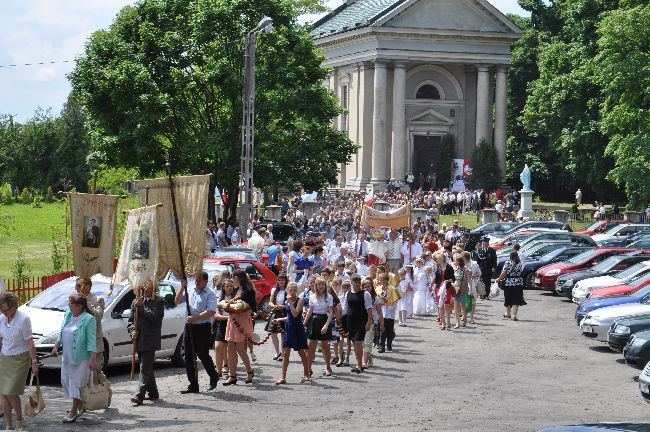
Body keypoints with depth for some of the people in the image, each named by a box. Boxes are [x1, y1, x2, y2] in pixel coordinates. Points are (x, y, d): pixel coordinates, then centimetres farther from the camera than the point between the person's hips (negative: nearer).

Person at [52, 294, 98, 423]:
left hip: (81, 358, -8)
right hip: (67, 356, 8)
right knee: (67, 381, 12)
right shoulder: (68, 315, 8)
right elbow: (61, 334, 21)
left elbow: (91, 341, -17)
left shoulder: (88, 319, -14)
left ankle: (74, 411, 3)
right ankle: (80, 406, 28)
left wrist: (93, 359, -22)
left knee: (77, 382, -3)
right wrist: (56, 346, 15)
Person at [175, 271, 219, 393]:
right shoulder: (190, 291, 14)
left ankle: (213, 378, 20)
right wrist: (182, 287, -2)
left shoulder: (210, 294, -4)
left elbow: (210, 312, -15)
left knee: (203, 355, -4)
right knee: (189, 357, 4)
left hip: (203, 327, -6)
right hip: (189, 327, 6)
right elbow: (177, 301, 9)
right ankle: (193, 385, 9)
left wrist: (195, 318, -21)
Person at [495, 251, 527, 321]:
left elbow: (504, 273, -11)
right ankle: (514, 315, -10)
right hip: (518, 283, 1)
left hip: (508, 283, -1)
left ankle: (508, 313, 32)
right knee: (516, 299, 1)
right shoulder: (520, 264, -2)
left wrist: (499, 279, 2)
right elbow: (521, 271, 6)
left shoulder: (508, 263, -9)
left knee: (508, 299, 16)